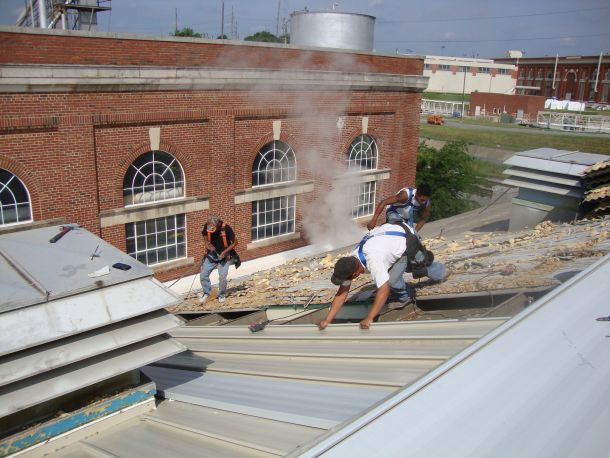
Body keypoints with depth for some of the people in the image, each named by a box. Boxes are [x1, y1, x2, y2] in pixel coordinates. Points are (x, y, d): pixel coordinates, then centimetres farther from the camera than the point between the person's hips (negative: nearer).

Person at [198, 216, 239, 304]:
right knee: (203, 275, -3)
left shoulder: (226, 228, -26)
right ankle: (206, 292, 22)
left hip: (223, 256, -3)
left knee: (222, 277, -10)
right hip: (211, 254, 3)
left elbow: (235, 242, -15)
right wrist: (207, 244, -12)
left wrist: (224, 252, -22)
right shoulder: (207, 226, -16)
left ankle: (222, 295, 15)